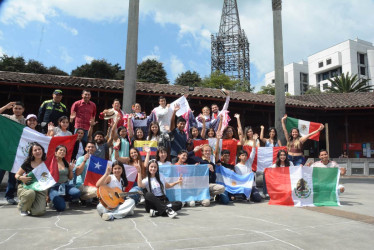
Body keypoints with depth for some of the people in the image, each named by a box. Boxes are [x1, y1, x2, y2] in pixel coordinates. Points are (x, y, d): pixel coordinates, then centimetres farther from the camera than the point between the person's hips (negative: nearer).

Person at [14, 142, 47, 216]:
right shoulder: (27, 163, 1)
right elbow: (17, 175, 9)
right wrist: (21, 178, -13)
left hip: (40, 189, 0)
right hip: (25, 187, 0)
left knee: (40, 211, -24)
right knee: (30, 193, -40)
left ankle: (30, 205, 15)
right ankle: (22, 208, -5)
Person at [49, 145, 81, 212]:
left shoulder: (66, 163, 11)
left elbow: (70, 178, 15)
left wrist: (71, 169, 1)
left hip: (65, 185, 4)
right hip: (55, 186, -4)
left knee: (77, 193, -28)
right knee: (61, 207, -24)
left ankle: (61, 198, 0)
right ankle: (54, 199, 10)